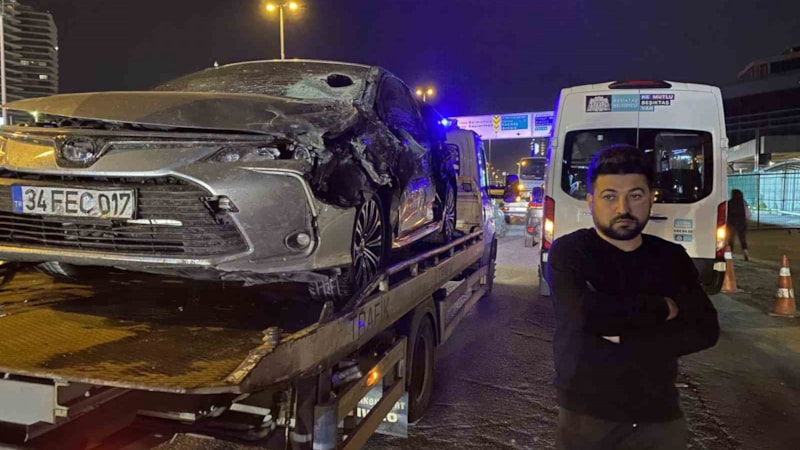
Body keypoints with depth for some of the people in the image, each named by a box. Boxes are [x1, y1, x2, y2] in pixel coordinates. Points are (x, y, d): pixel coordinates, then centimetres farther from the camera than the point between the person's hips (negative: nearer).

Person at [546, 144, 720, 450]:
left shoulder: (672, 258, 3)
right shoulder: (568, 251, -8)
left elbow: (705, 331, -7)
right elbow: (585, 314, -25)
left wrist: (624, 337, -17)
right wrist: (661, 307, -13)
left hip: (660, 417, 3)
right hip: (586, 417, -3)